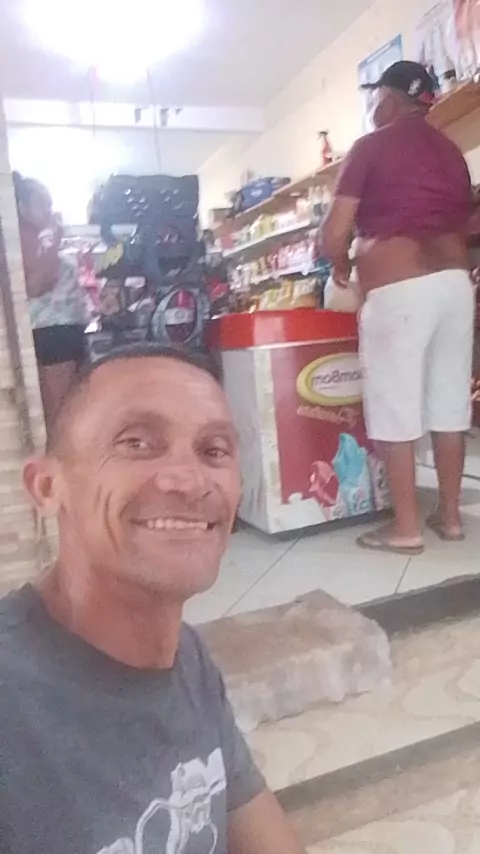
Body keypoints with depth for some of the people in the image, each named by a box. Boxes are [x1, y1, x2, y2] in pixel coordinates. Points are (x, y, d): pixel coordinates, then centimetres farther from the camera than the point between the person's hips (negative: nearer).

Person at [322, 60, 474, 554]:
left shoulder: (370, 147, 0)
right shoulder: (452, 152, 18)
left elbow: (334, 235, -5)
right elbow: (465, 226, 18)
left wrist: (341, 268, 14)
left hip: (398, 290, -6)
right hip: (455, 283, 7)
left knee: (396, 410, -1)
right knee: (450, 404, 9)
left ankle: (405, 528, 4)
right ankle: (449, 516, 18)